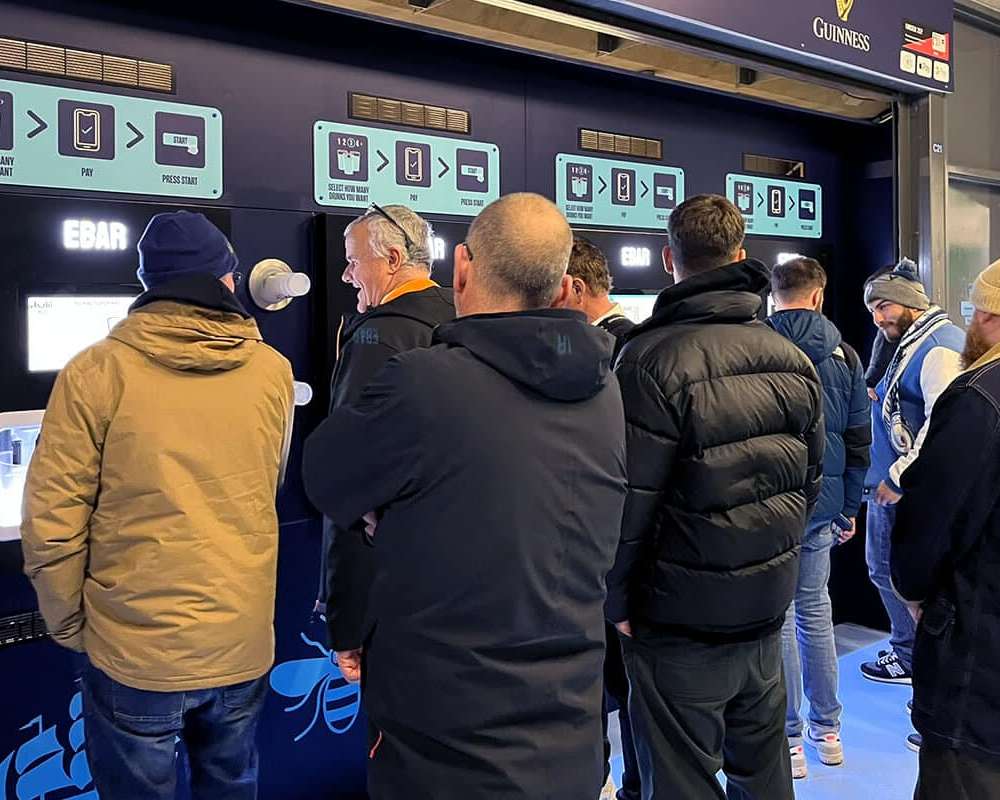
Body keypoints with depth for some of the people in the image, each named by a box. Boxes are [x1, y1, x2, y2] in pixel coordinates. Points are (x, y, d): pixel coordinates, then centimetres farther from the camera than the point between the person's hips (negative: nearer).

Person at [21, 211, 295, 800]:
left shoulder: (96, 372, -12)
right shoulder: (274, 371, -3)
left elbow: (50, 523, -10)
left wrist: (68, 626, 5)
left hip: (135, 651, -3)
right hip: (244, 646, 3)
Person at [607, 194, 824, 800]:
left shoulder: (654, 358, -18)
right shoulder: (793, 360, 3)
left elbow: (629, 501, -19)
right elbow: (812, 480, 10)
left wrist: (619, 602, -6)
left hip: (681, 624, -6)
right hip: (767, 614, 7)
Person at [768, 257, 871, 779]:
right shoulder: (842, 354, 4)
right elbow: (859, 439, 7)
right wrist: (849, 509, 14)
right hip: (823, 505, 4)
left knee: (778, 619, 3)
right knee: (815, 609, 16)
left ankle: (789, 740, 13)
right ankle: (827, 731, 26)